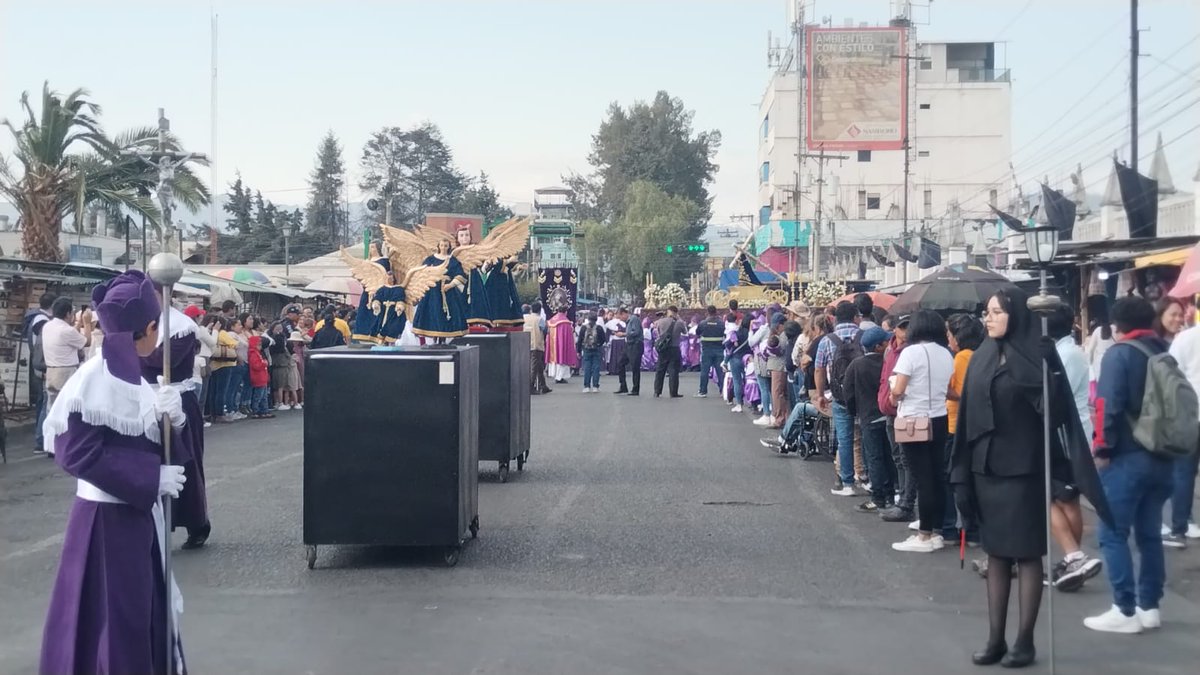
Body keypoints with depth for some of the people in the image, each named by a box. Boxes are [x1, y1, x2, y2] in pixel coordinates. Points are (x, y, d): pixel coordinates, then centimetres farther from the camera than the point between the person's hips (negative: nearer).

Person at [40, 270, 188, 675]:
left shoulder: (134, 377, 7)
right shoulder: (94, 378, -17)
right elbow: (78, 453, -22)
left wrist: (169, 421, -9)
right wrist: (152, 478, -21)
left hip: (140, 513, 8)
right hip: (107, 518, -8)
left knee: (145, 614, 15)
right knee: (110, 621, -1)